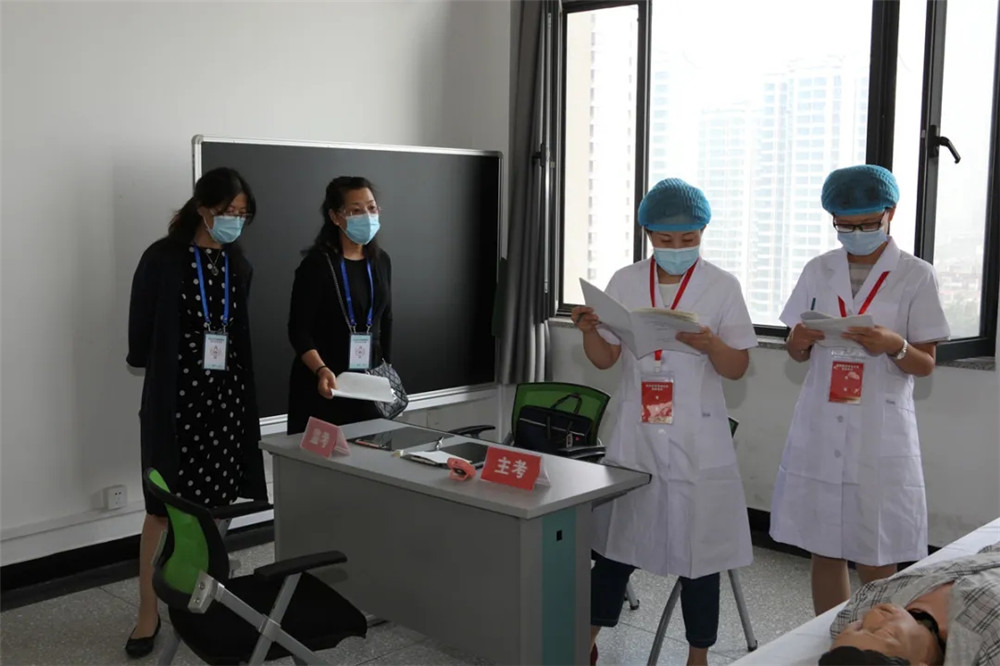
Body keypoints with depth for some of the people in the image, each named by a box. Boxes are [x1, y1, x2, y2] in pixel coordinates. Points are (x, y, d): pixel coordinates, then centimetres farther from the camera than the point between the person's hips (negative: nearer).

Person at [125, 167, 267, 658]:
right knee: (164, 504, -1)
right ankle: (149, 613, 10)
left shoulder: (238, 265, 9)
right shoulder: (163, 258, -7)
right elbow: (141, 330, -3)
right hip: (175, 395, -5)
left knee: (216, 501, 8)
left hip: (227, 392, 5)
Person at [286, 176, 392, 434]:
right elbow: (299, 330, -14)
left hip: (368, 382, 6)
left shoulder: (380, 260, 6)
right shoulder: (316, 263, -12)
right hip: (324, 384, -5)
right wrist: (321, 370, -29)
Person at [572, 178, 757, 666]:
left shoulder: (722, 287, -3)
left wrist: (709, 344, -22)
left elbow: (738, 368, -3)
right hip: (635, 437, 2)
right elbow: (605, 359, 6)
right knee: (615, 540, 11)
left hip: (698, 443, -2)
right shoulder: (624, 283, 3)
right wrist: (588, 330, -14)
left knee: (698, 547, 5)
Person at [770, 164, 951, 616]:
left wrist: (894, 346, -22)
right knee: (825, 553, 11)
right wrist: (799, 342, -11)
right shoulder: (818, 271, 7)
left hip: (881, 435, -3)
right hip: (821, 430, 3)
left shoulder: (916, 276, -2)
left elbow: (926, 365, -1)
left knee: (877, 564, 1)